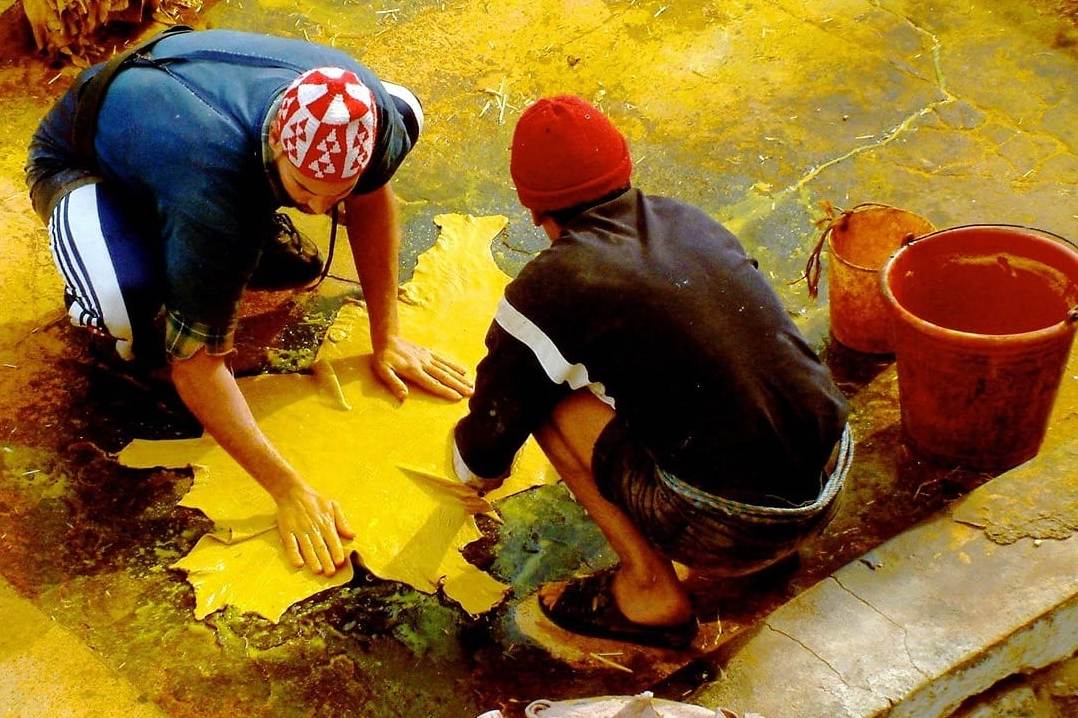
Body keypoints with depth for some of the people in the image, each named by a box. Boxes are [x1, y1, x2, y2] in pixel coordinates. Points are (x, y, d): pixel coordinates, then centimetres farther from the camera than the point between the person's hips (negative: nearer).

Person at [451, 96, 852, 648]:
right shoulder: (690, 221, 10)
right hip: (827, 492, 7)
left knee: (547, 400, 4)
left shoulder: (551, 287, -8)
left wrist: (475, 473, 28)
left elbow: (491, 431, 2)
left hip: (730, 530, -7)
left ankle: (649, 588, 6)